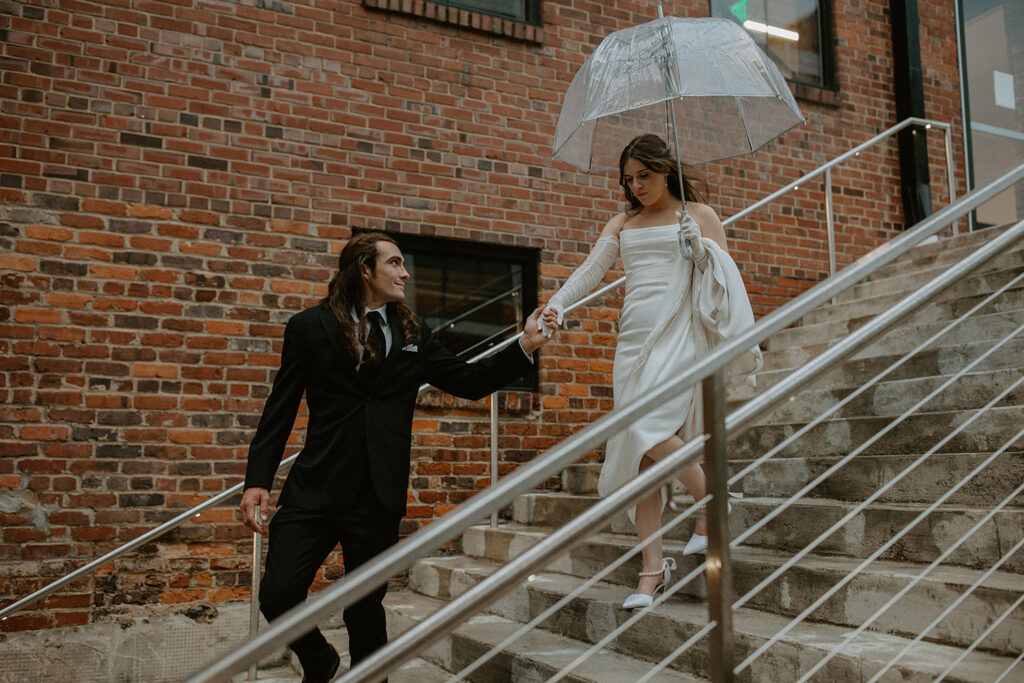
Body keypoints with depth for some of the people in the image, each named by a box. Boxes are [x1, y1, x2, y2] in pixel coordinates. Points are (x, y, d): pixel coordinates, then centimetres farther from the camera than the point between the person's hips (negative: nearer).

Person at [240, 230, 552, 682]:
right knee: (277, 595, -5)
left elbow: (470, 382, 15)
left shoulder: (414, 336, 12)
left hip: (378, 497, 2)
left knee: (366, 611, 7)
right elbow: (280, 410, 2)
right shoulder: (310, 327, 4)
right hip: (314, 488, -1)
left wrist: (525, 347, 6)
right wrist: (258, 480, -7)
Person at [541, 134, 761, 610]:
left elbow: (725, 280, 5)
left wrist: (699, 246, -13)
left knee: (651, 432, -22)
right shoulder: (622, 224, 18)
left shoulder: (698, 215, 8)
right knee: (639, 451, 0)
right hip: (634, 339, 5)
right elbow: (591, 270, 6)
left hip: (679, 337, -4)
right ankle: (652, 569, 6)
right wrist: (556, 305, -8)